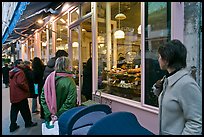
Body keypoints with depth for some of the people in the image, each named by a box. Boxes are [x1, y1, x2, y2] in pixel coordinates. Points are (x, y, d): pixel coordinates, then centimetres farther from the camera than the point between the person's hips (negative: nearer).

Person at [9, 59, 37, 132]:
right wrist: (27, 89, -15)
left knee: (14, 111, 12)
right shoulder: (20, 72, -18)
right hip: (20, 94, -8)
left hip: (13, 95, 9)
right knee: (25, 110, 7)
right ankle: (28, 123, 21)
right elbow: (21, 83, -27)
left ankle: (13, 126, 18)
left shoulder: (11, 72, 12)